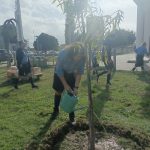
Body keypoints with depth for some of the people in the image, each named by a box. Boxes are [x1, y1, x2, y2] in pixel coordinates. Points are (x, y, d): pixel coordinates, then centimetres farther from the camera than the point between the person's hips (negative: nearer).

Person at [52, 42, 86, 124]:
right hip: (60, 72, -1)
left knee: (72, 93, -4)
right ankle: (56, 109, 29)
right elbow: (59, 70, -26)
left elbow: (80, 71, -19)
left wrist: (76, 87, -24)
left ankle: (71, 114, 9)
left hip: (72, 73, 2)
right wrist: (65, 85, -23)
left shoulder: (82, 57, -31)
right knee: (58, 91, 7)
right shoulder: (63, 54, -38)